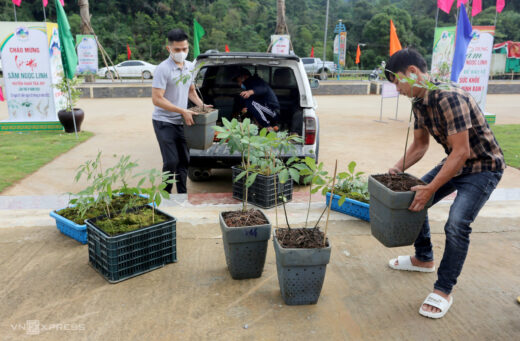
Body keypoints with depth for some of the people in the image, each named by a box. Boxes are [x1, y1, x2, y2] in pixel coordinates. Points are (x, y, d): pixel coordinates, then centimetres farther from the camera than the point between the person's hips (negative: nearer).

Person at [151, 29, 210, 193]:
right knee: (171, 162, -11)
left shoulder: (190, 67, 8)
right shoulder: (163, 69, -16)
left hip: (181, 122, 7)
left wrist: (201, 105, 6)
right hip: (164, 122, -7)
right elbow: (157, 99, -20)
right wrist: (183, 111, -22)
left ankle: (182, 195, 24)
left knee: (184, 161, 11)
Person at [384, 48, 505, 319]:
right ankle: (423, 259, 31)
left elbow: (461, 152, -32)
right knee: (412, 198, 10)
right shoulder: (419, 103, -2)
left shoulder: (450, 98, -31)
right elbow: (420, 145, 7)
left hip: (483, 167, -9)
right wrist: (398, 169, -7)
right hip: (455, 163, 9)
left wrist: (431, 189, -32)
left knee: (456, 225, -23)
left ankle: (443, 291, -3)